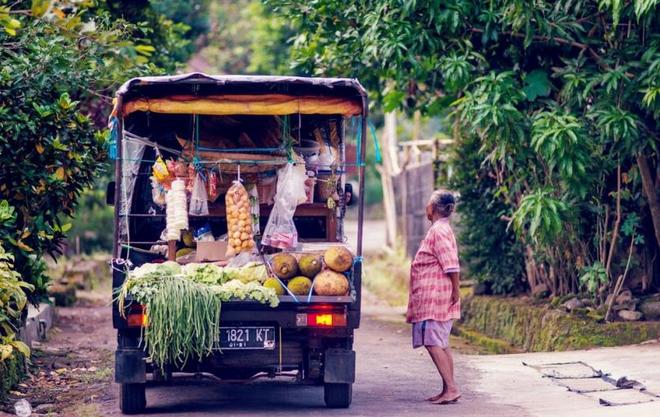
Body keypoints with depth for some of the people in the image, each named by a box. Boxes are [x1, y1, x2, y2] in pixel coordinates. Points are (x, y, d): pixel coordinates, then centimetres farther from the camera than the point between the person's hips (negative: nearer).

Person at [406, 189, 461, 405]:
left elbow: (451, 266, -22)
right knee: (441, 344, 11)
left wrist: (455, 292, -19)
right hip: (434, 297, 11)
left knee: (433, 343, -12)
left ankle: (451, 388, -15)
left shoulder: (439, 231, -15)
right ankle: (449, 389, 13)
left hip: (435, 297, -11)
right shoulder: (441, 229, 17)